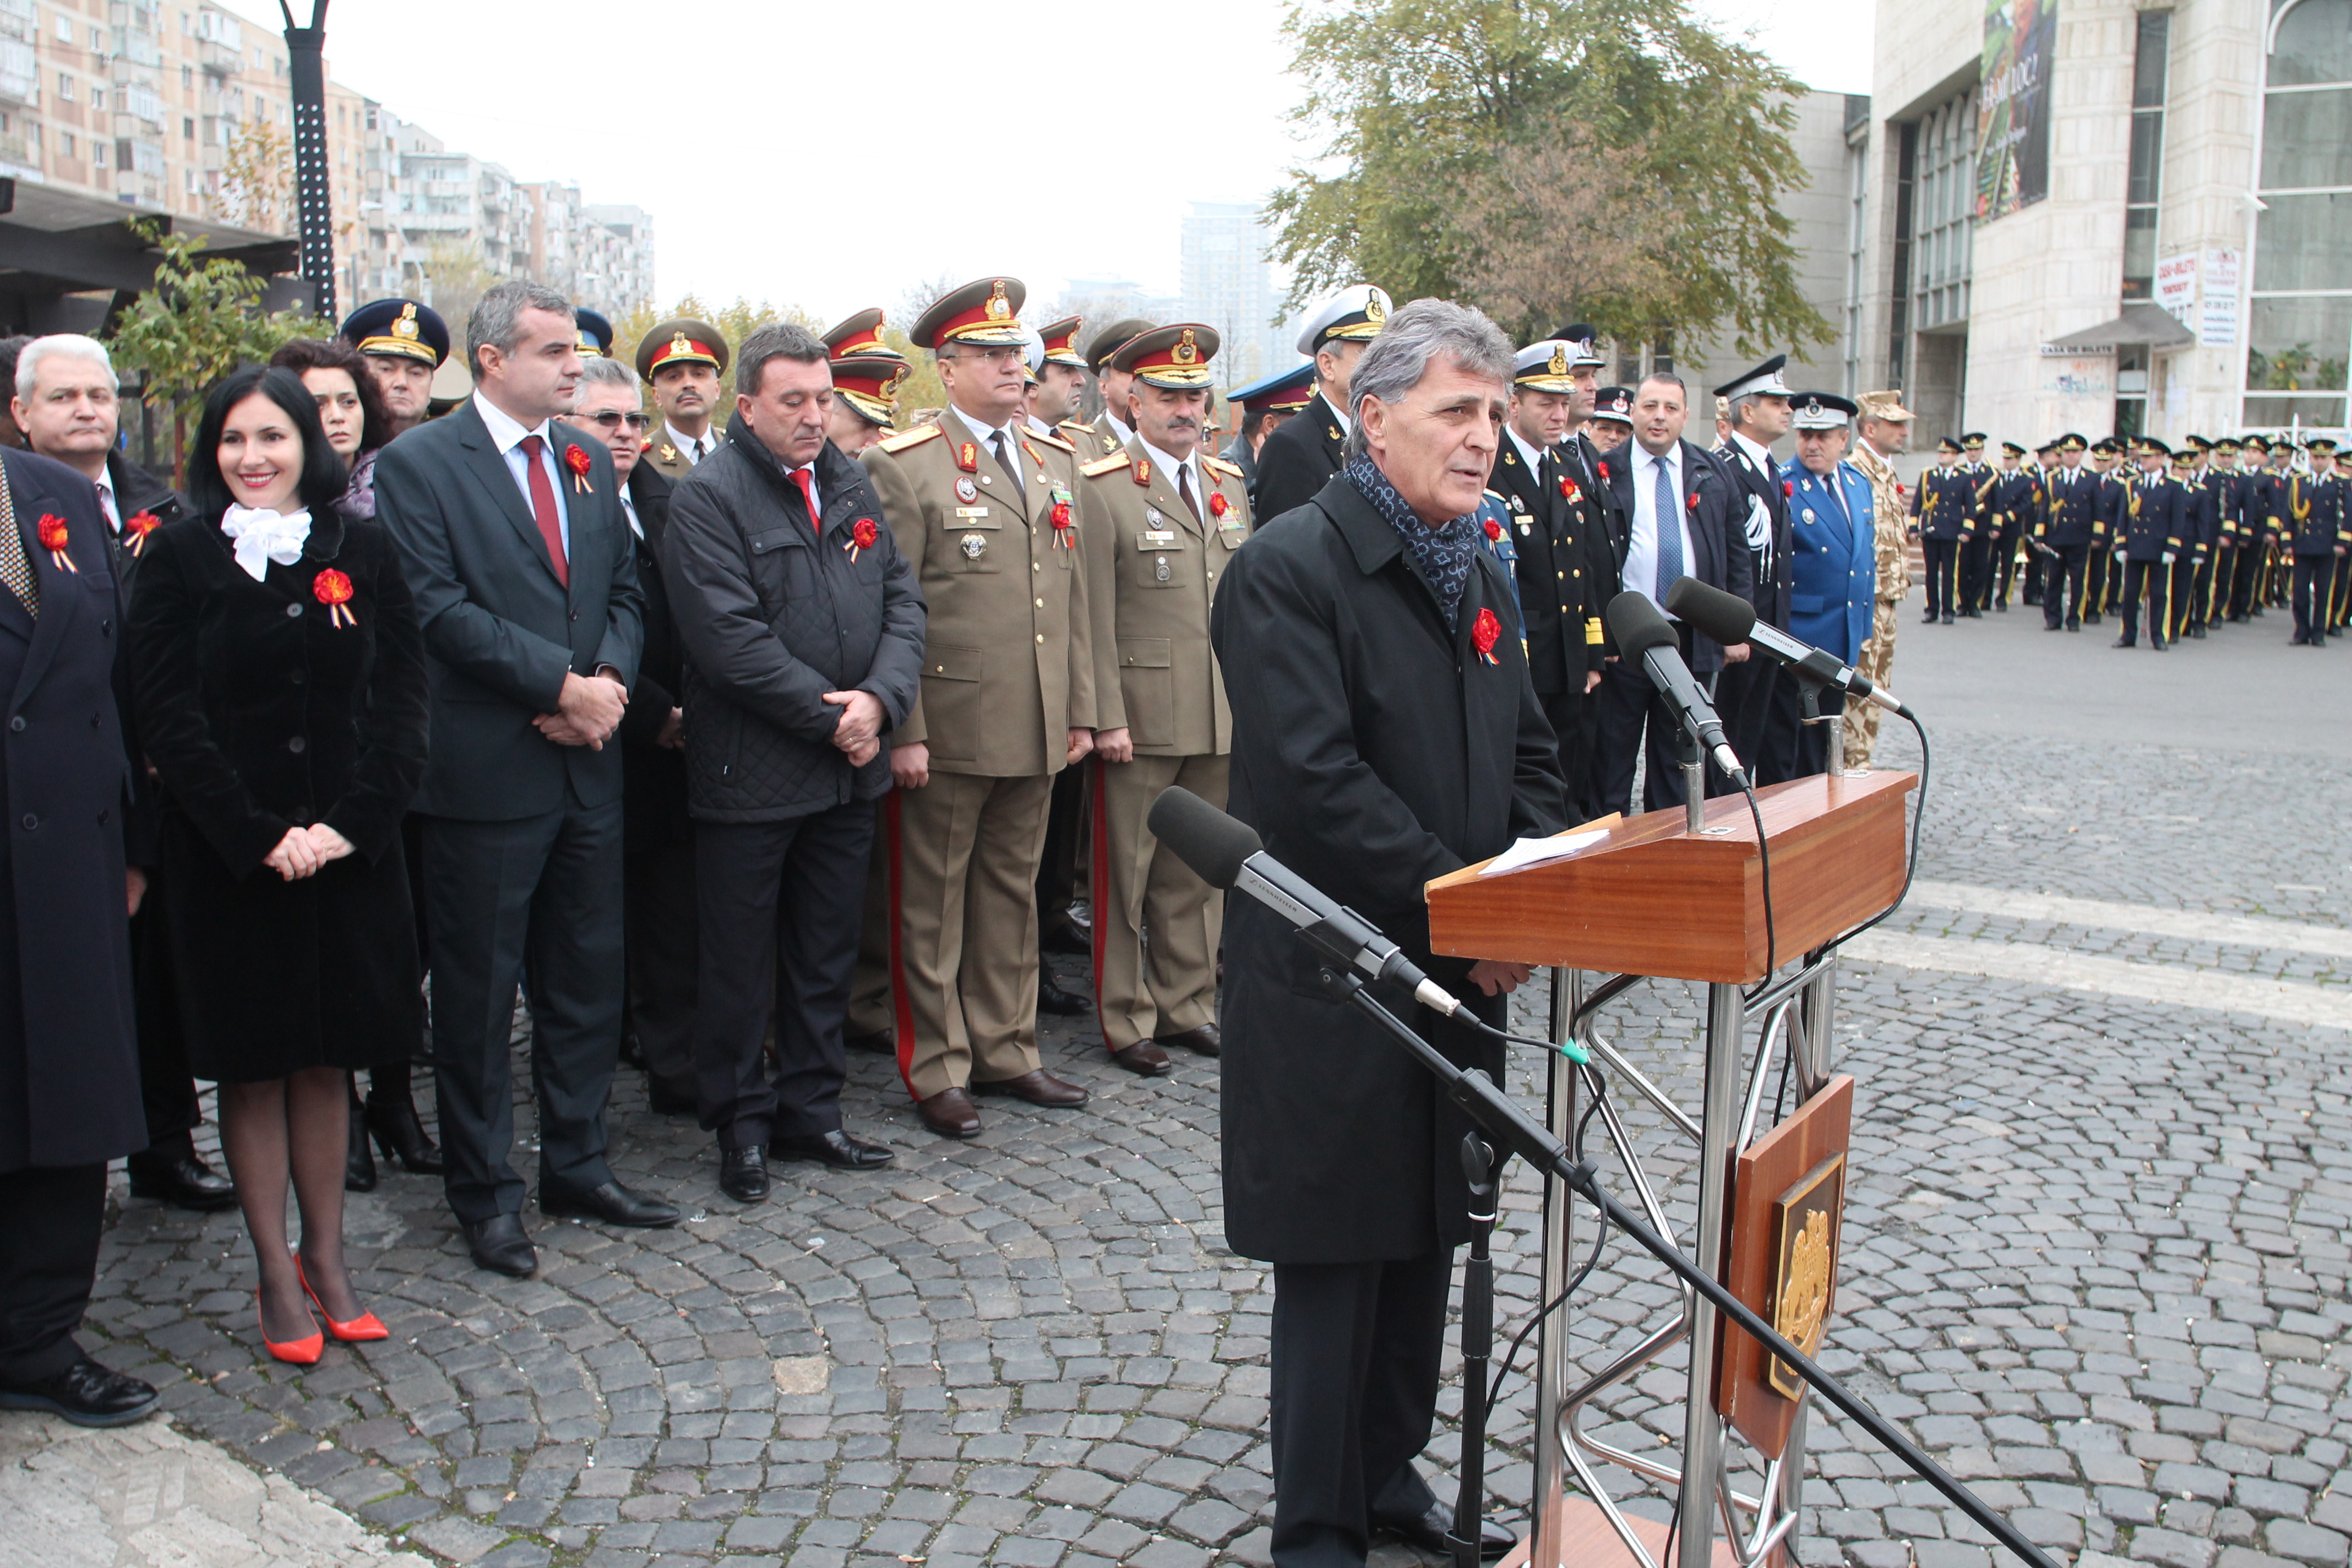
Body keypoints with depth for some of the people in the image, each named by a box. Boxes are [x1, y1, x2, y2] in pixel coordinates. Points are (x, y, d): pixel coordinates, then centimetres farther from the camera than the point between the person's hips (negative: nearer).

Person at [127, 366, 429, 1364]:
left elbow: (403, 699, 1)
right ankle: (276, 1276, 16)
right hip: (228, 856, -1)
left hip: (348, 849, 2)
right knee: (253, 1065, 6)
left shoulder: (360, 553, 4)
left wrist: (350, 822, -11)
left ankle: (327, 1260, 21)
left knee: (327, 1057, 10)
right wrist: (258, 835, -14)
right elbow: (169, 716, -5)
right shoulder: (181, 557, -1)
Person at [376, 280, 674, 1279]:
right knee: (478, 991, 5)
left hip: (587, 763, 6)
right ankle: (486, 1194, 19)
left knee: (588, 978, 13)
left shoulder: (589, 463, 13)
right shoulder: (418, 465, -6)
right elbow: (440, 608, -14)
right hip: (485, 772, -6)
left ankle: (578, 1167, 28)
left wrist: (609, 680, -8)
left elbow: (625, 590, 12)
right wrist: (562, 684, -17)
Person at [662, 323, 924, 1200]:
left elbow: (903, 601, 5)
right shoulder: (707, 497, -10)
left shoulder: (852, 487, 10)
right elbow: (730, 637, -19)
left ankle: (811, 1112, 29)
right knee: (739, 963, 6)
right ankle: (740, 1126, 21)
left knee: (826, 956, 15)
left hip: (850, 767, 6)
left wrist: (880, 698, -12)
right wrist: (827, 714, -16)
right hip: (749, 775, -6)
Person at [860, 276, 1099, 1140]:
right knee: (934, 902, 5)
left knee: (1013, 893, 16)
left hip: (1037, 732, 6)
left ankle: (1005, 1051, 28)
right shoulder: (904, 466, -6)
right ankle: (936, 1071, 16)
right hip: (947, 730, -6)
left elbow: (1074, 597, 15)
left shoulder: (1057, 462, 13)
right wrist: (903, 730, -15)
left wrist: (1080, 710, 11)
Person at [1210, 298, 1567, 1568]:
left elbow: (1527, 757, 17)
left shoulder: (1478, 571, 13)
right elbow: (1317, 783, -23)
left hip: (1458, 972, 8)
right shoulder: (1289, 567, -14)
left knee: (1425, 1237, 17)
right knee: (1338, 1255, 4)